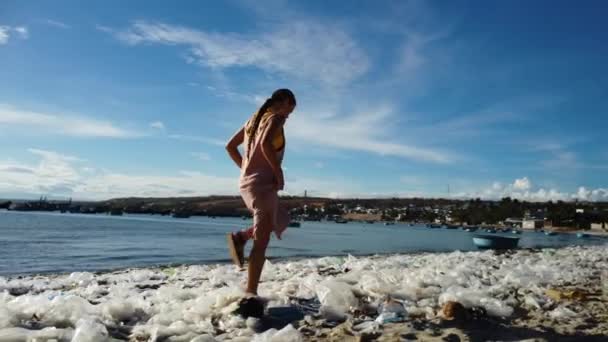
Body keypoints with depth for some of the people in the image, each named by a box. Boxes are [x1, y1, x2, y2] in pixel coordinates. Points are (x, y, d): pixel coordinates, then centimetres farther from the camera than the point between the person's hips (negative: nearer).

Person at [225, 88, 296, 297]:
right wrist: (278, 172, -17)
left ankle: (240, 237, 7)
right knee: (262, 242, -4)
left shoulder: (255, 119, 19)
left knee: (282, 220, 26)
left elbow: (230, 146, 21)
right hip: (262, 183, -8)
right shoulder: (276, 118, -6)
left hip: (247, 182, 8)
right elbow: (266, 143, -26)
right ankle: (251, 292, -4)